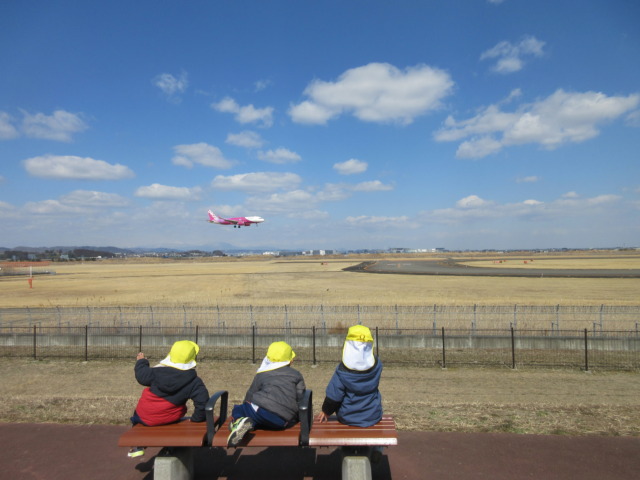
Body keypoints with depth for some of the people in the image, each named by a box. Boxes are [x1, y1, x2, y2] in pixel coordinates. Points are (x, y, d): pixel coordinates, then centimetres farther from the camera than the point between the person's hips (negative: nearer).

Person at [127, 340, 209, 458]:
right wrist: (197, 418, -1)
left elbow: (142, 376, 3)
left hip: (145, 417, 0)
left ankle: (138, 446, 37)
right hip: (170, 418, 0)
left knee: (137, 413, 34)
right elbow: (202, 401, -19)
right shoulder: (194, 381, -16)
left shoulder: (157, 371, -12)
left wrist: (141, 362, 22)